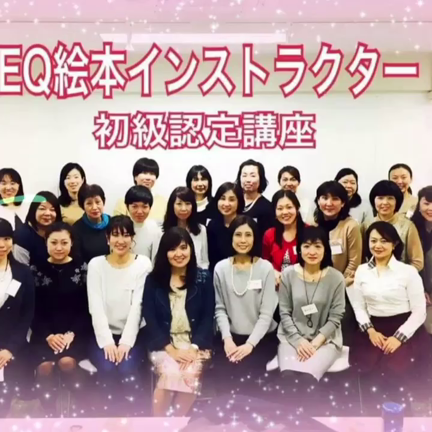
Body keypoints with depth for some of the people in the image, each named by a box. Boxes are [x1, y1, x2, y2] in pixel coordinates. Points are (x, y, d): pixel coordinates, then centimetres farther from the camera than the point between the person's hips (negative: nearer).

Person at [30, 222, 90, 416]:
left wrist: (72, 333, -12)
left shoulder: (82, 269, 3)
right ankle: (50, 414, -5)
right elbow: (34, 311, 3)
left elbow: (86, 309, 1)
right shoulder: (36, 270, 7)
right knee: (45, 365, -26)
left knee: (67, 362, -28)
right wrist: (48, 335, -11)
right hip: (44, 333, 1)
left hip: (74, 331, -1)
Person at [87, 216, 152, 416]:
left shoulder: (143, 264, -1)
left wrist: (126, 342, -17)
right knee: (108, 369, -25)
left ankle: (126, 411, -3)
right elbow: (96, 307, -6)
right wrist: (107, 342, -17)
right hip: (104, 334, 1)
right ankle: (114, 412, -4)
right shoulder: (96, 264, 2)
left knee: (125, 369, -26)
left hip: (133, 334, -1)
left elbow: (138, 305, -8)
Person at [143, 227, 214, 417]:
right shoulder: (153, 280, 4)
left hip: (196, 343, 0)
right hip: (164, 344, 0)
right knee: (171, 372, -30)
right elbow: (150, 319, -1)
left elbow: (208, 318, 1)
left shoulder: (203, 278, 5)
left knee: (190, 374, -29)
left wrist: (194, 348, -13)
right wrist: (170, 349, -12)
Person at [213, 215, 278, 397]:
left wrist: (250, 344, -16)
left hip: (261, 338, -2)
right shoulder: (221, 268, 2)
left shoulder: (265, 268, -5)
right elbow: (219, 308, 1)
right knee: (223, 379, -19)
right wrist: (226, 338, -12)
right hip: (231, 336, 2)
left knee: (246, 380, -22)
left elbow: (267, 313, -8)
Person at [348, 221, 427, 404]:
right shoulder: (362, 271, 8)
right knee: (364, 369, -19)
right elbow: (359, 307, 8)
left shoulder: (408, 271, -5)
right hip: (374, 329, 4)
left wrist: (399, 337, -14)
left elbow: (419, 312, -6)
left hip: (405, 330, -3)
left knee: (394, 372, -24)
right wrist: (370, 331, -8)